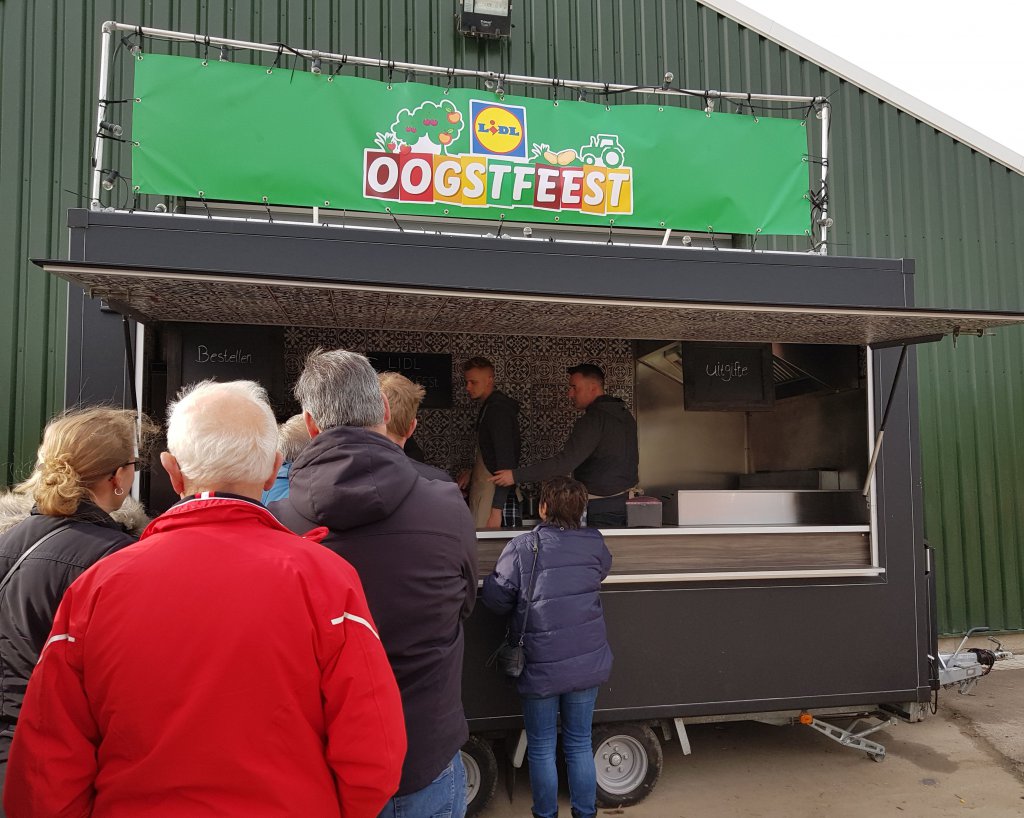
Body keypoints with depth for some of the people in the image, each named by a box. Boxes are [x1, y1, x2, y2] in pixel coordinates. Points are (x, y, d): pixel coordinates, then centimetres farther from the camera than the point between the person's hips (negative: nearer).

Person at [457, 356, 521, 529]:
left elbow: (506, 462, -20)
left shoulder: (498, 410, -15)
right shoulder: (489, 407, 16)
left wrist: (496, 510, -23)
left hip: (494, 497, -9)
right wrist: (472, 471, 15)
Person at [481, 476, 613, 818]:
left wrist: (490, 579, 9)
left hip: (540, 667, -3)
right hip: (586, 663, 3)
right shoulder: (594, 543, -4)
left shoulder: (522, 547, -16)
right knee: (580, 744, 18)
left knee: (541, 749, 14)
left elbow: (496, 600, -11)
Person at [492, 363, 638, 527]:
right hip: (625, 500, 9)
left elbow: (565, 461, -27)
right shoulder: (625, 414, 10)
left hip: (601, 506, -9)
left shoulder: (593, 419, -19)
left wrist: (516, 476, -26)